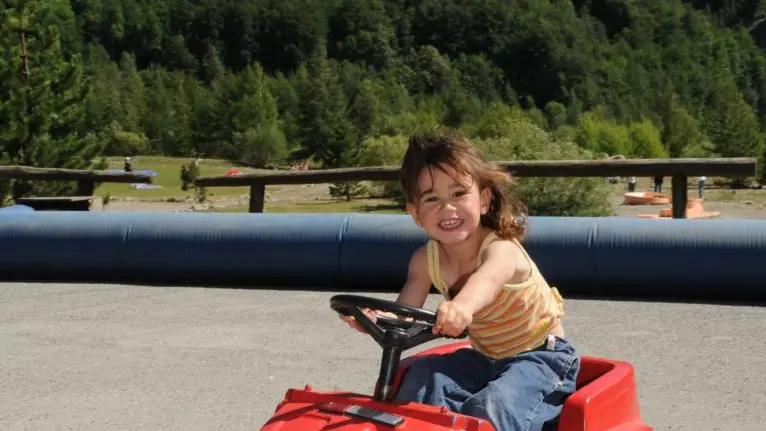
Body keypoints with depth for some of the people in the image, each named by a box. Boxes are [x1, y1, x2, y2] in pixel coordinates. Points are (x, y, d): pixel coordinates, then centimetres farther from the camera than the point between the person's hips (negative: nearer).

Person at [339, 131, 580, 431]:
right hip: (485, 358, 6)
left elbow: (487, 279, -52)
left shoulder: (502, 250, -28)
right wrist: (374, 319, -40)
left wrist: (462, 306, -76)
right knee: (422, 377, -16)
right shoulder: (425, 260, -8)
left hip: (540, 357, -6)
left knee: (492, 407, -30)